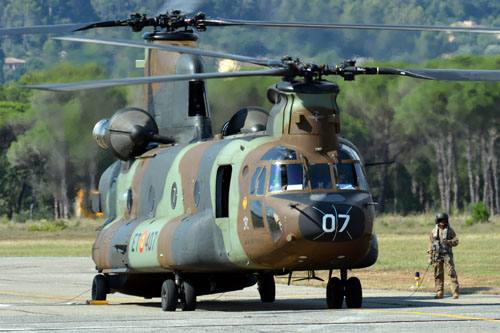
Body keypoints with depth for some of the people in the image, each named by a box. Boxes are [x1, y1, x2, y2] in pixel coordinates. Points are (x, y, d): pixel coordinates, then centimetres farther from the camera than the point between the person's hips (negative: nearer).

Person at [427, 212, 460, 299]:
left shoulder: (450, 230, 3)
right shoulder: (434, 232, 8)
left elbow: (456, 241, 0)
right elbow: (430, 245, 10)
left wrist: (448, 242, -19)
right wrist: (430, 257, 5)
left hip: (447, 254, -2)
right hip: (437, 255, 2)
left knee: (451, 272, -10)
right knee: (438, 274, 4)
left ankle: (455, 292, -10)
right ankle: (439, 293, 11)